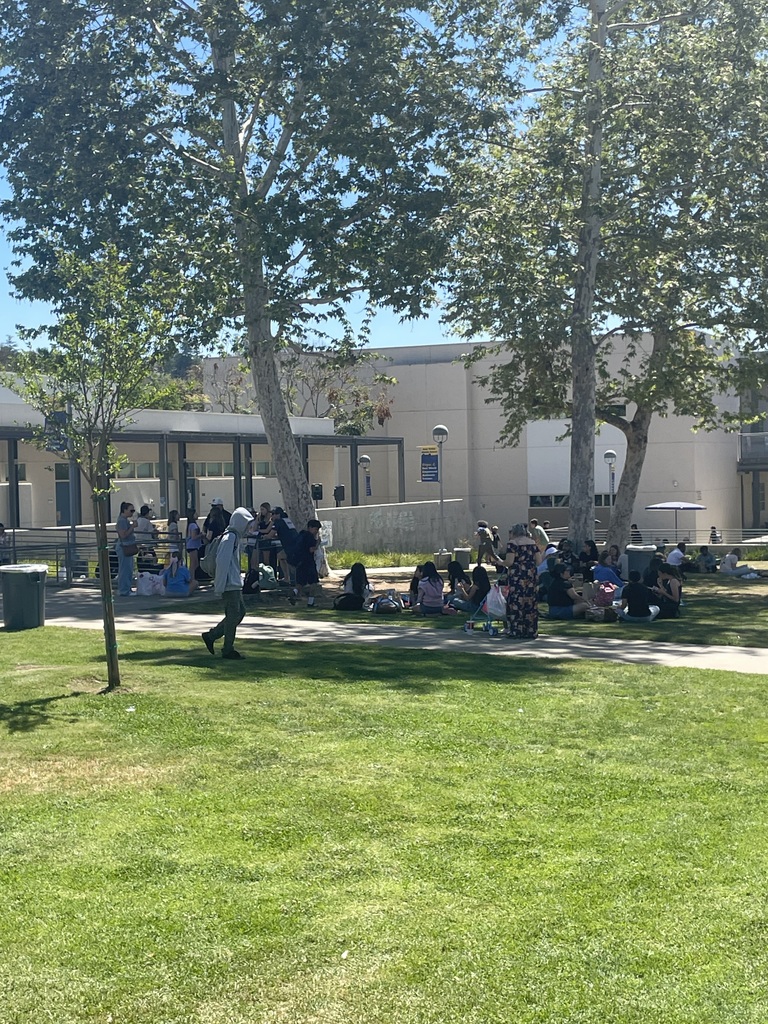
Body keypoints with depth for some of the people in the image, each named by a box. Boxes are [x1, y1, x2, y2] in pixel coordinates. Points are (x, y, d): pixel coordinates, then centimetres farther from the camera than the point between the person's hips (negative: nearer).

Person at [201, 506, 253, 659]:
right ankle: (228, 650, 7)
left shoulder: (235, 536, 14)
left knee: (240, 611, 13)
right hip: (229, 585, -10)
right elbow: (222, 562, -22)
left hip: (235, 584, 10)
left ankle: (211, 636, 18)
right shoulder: (229, 538, -17)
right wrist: (220, 587, -22)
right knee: (233, 615, -3)